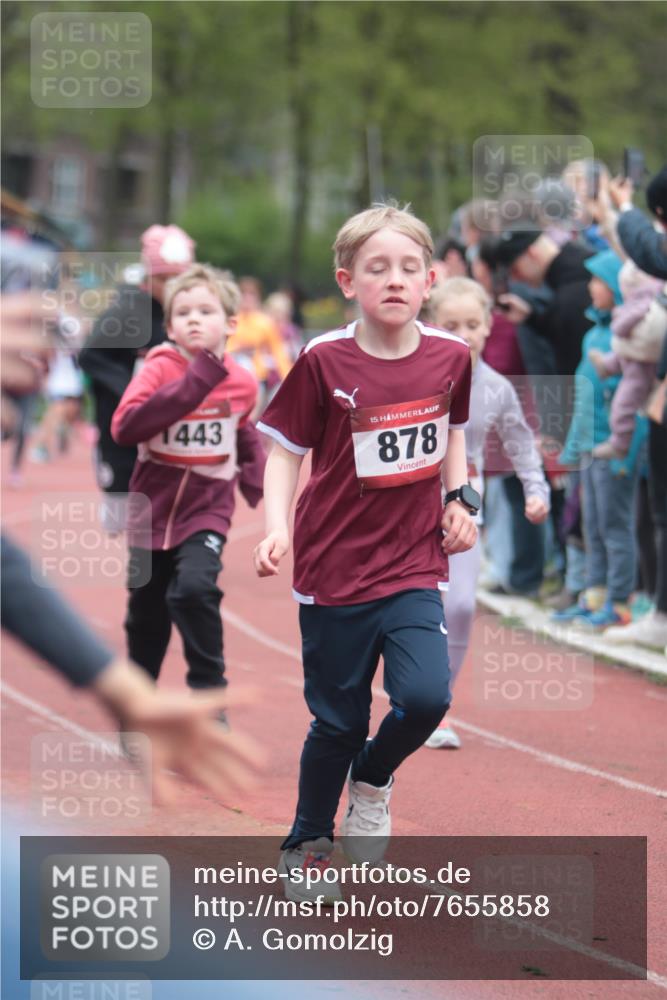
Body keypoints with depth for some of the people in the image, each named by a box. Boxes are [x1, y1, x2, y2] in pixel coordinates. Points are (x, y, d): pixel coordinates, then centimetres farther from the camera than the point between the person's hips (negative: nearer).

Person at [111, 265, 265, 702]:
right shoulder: (160, 368, -12)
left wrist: (256, 474, 5)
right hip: (153, 510, 0)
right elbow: (124, 427, -30)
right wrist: (194, 383, -33)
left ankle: (209, 692, -11)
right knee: (146, 616, 12)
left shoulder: (241, 383, -3)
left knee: (194, 588, -27)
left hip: (206, 510, 0)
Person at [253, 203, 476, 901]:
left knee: (426, 697, -18)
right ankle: (306, 844, 31)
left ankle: (372, 779, 16)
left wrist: (460, 499, 5)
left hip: (415, 565, 2)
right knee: (338, 721, 6)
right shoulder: (323, 362, -11)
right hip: (335, 568, -2)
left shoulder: (450, 357, -1)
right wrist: (276, 530, -17)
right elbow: (285, 452, -4)